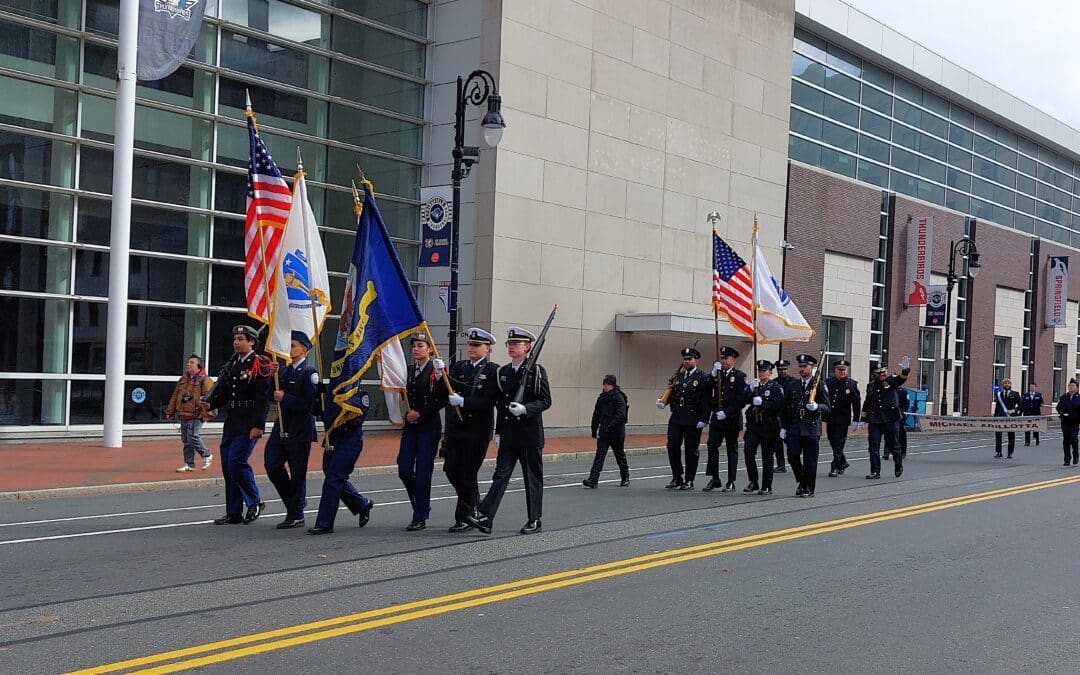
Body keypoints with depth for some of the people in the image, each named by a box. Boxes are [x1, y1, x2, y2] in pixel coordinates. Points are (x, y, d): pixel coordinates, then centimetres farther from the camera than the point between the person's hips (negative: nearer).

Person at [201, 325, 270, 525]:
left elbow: (263, 398, -14)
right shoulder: (232, 364, 16)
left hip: (249, 424, -8)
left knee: (236, 461, -15)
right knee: (227, 466, 7)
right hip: (231, 422, 8)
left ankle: (254, 502, 3)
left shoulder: (260, 365, -8)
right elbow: (223, 392, 15)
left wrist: (258, 426, -19)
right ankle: (233, 513, 15)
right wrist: (210, 404, -6)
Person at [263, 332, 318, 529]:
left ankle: (295, 516, 9)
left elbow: (309, 402, -17)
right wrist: (273, 377, -2)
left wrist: (285, 398, -18)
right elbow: (273, 396, 11)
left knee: (297, 472, 0)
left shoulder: (309, 372, -9)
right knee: (272, 465, 5)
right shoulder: (285, 370, 13)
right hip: (282, 426, 7)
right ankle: (295, 500, 24)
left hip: (300, 430, -7)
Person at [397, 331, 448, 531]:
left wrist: (421, 413, -15)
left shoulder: (436, 370, -6)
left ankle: (420, 518, 4)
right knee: (404, 470, 2)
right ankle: (421, 505, 24)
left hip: (429, 426, -6)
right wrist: (408, 413, 2)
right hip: (410, 426, 6)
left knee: (423, 472, -3)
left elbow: (442, 399, -10)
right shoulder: (409, 370, 12)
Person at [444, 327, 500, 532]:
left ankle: (465, 518, 11)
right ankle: (475, 507, 27)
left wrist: (463, 402, -21)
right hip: (456, 426, 6)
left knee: (468, 473, -2)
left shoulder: (493, 370, -5)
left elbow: (489, 401, -13)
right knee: (451, 469, 7)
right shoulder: (459, 366, 11)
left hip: (478, 429, -6)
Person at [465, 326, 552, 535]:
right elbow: (500, 404, 16)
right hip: (508, 433, 4)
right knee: (501, 474, -3)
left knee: (533, 477, 5)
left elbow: (546, 400, -8)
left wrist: (525, 409, -24)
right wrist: (498, 432, 12)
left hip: (530, 433, -4)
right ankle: (484, 517, -12)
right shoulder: (503, 372, 12)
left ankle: (535, 520, 15)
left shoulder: (536, 371, -4)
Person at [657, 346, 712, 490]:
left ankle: (689, 481, 12)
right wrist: (662, 402, -6)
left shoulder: (703, 378, -3)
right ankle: (677, 478, 15)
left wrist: (703, 419, -15)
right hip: (676, 418, 5)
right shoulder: (677, 377, 14)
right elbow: (671, 394, 15)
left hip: (693, 420, -5)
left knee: (691, 450, 2)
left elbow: (706, 401, -8)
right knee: (672, 446, 1)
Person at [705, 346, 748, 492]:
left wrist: (726, 412, -17)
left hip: (732, 418, -4)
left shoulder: (740, 376, -4)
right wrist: (713, 375, -11)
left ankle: (731, 482, 9)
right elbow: (707, 392, -1)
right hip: (716, 418, 4)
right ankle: (715, 479, 9)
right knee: (712, 446, -1)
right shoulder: (717, 374, 11)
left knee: (732, 449, 5)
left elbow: (741, 399, -12)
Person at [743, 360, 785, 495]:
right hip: (753, 424, 4)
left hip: (768, 427, -4)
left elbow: (778, 405, -14)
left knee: (767, 457, 2)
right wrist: (751, 390, -11)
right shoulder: (754, 385, 14)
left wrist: (762, 403, -22)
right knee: (748, 451, -10)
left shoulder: (776, 387, -2)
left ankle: (767, 487, 12)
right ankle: (753, 482, 5)